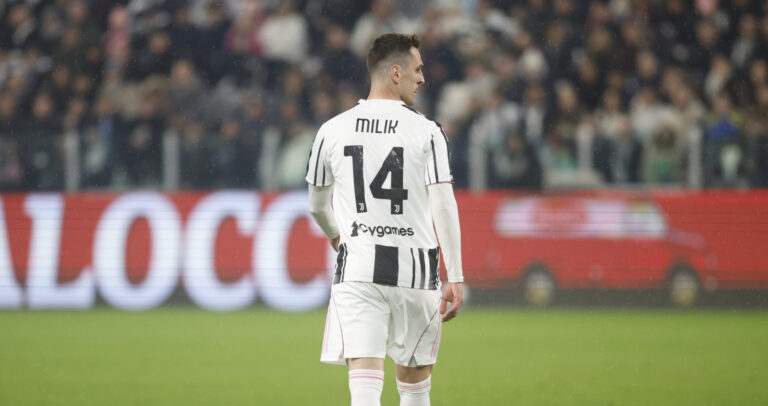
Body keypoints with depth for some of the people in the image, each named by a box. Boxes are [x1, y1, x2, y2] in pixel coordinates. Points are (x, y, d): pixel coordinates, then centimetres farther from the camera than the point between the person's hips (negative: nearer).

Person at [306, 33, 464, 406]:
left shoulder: (331, 131, 4)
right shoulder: (426, 133, -4)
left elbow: (316, 206, 16)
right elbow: (443, 205, -11)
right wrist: (455, 279, -10)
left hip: (356, 267, 1)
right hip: (414, 271, -1)